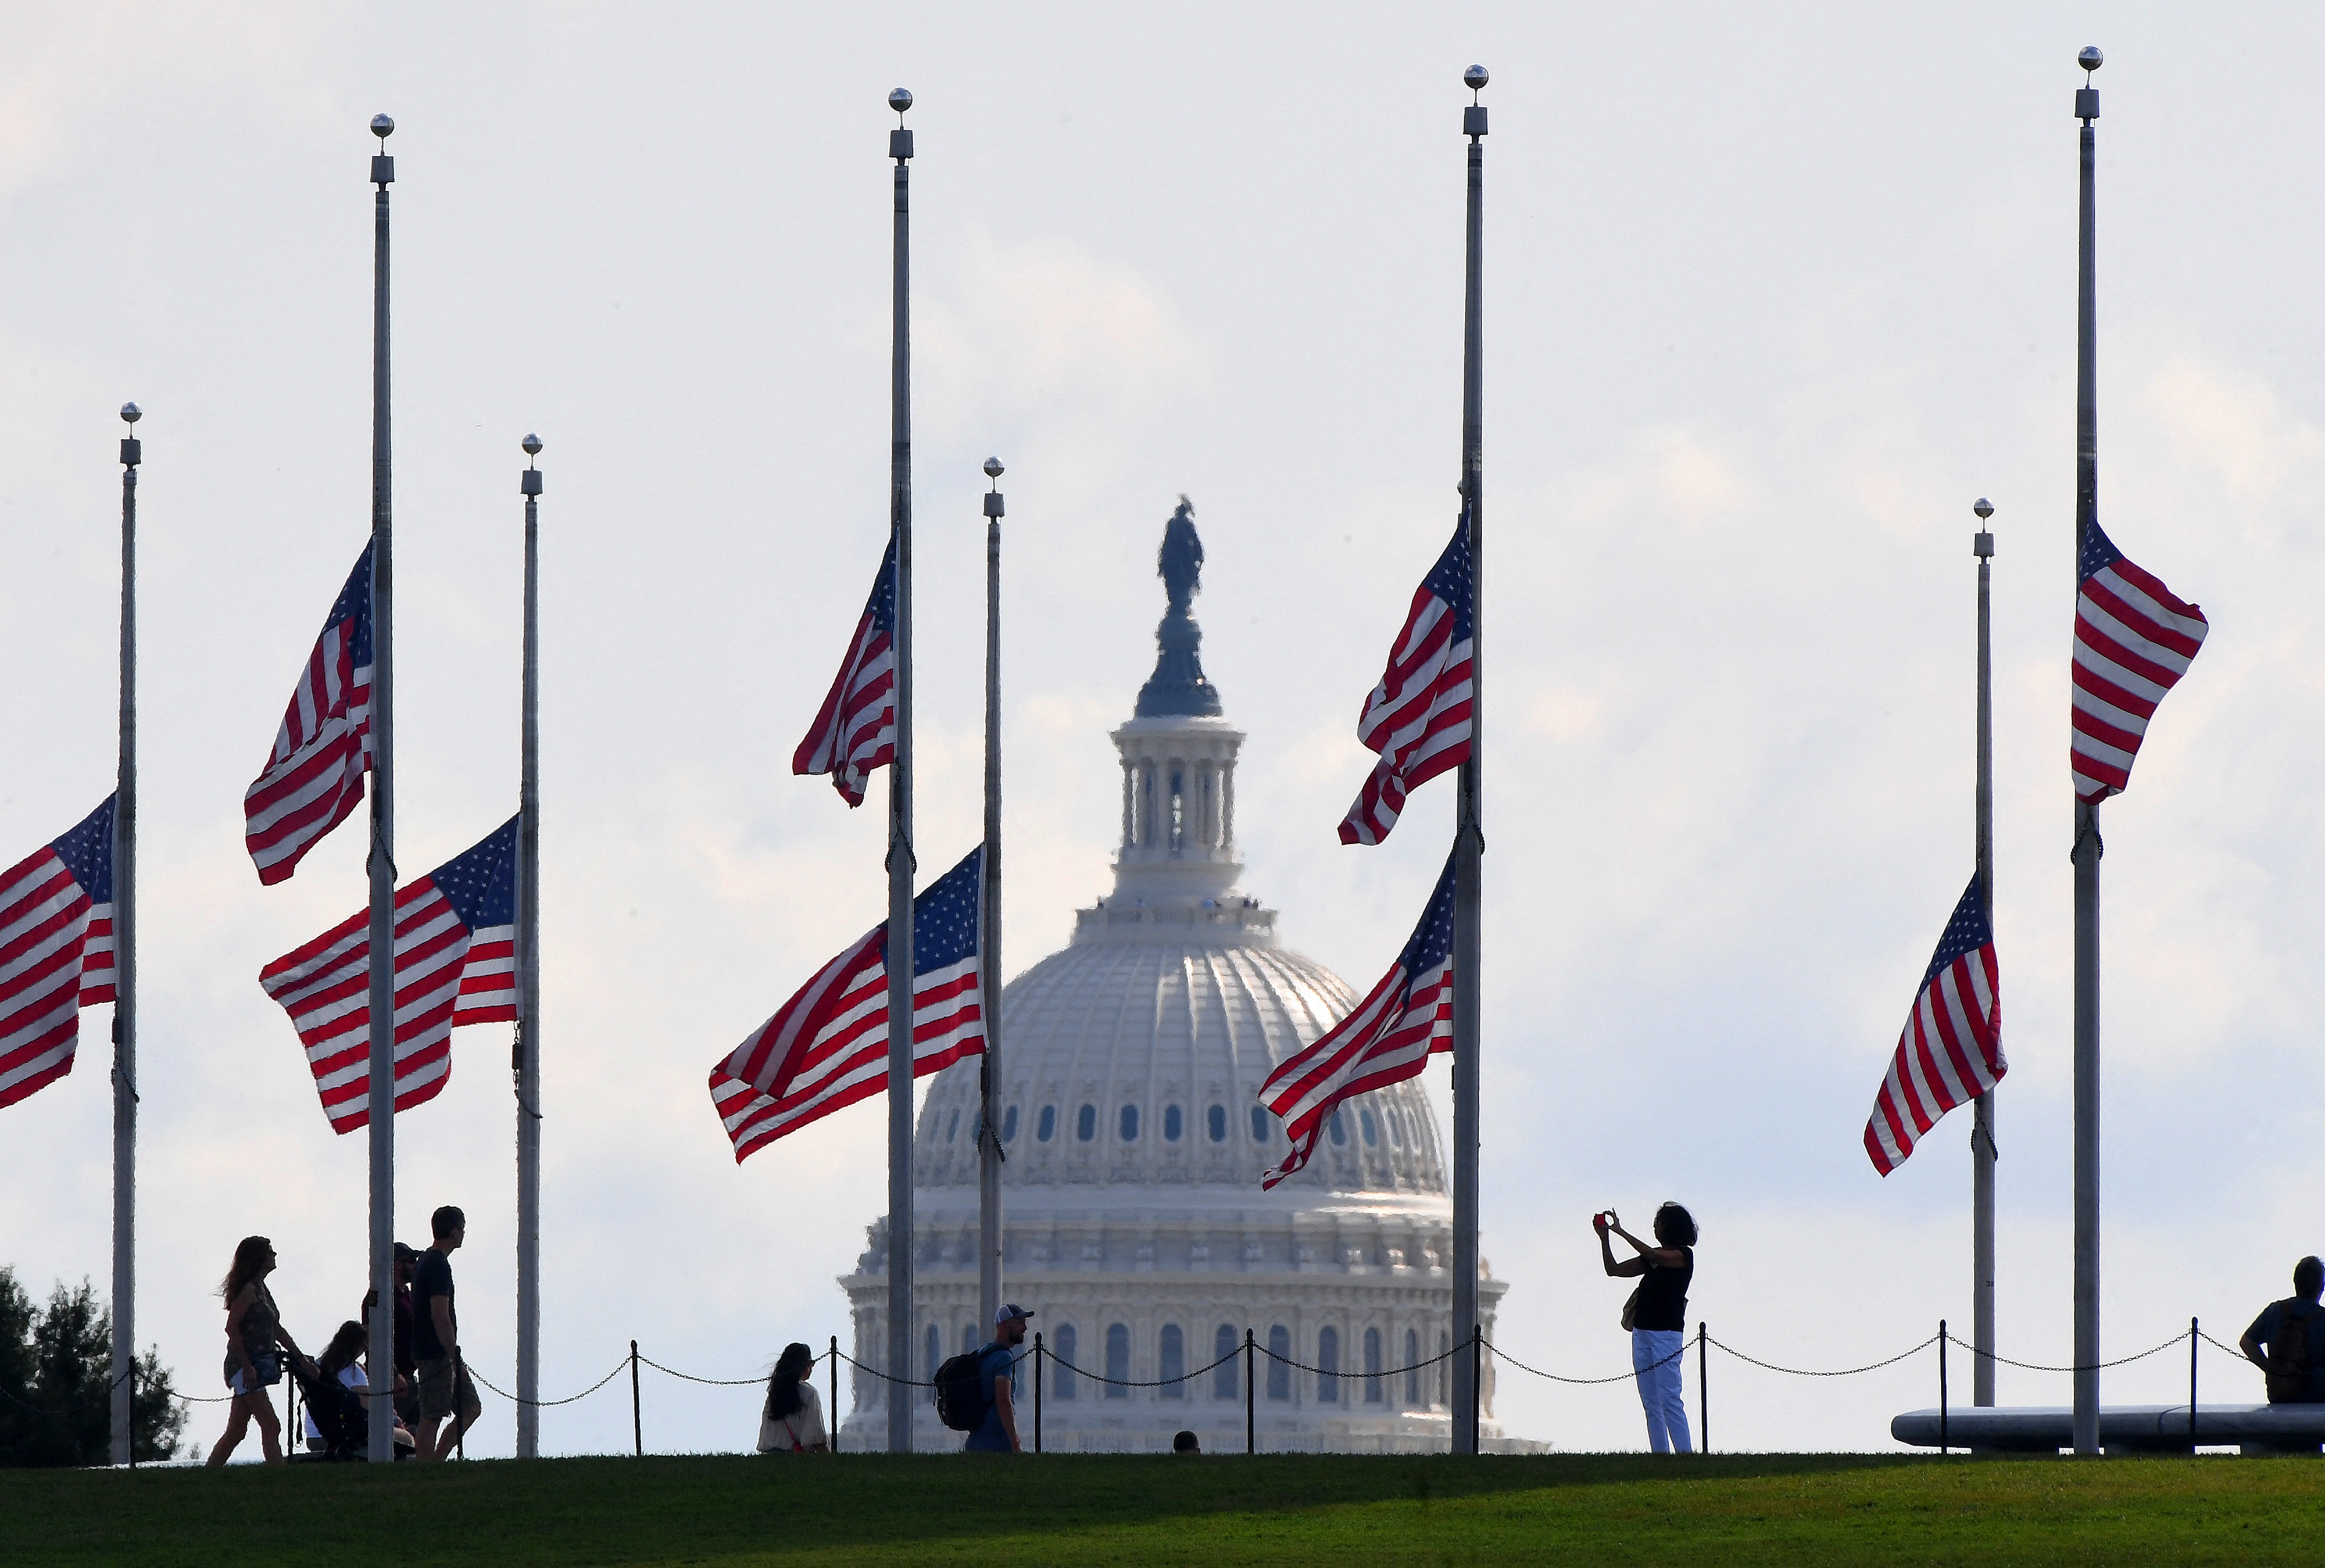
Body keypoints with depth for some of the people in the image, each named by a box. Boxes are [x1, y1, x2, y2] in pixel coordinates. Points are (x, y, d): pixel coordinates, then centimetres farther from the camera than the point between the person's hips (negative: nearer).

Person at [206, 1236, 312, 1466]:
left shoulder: (261, 1289, 18)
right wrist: (247, 1366, -20)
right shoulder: (249, 1289, -11)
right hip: (245, 1366, -10)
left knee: (236, 1431, 10)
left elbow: (277, 1330, 25)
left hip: (258, 1367, 10)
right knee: (271, 1427, -13)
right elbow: (232, 1328, -17)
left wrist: (301, 1359, 25)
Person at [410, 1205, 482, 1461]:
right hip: (437, 1354, -10)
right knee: (431, 1418, -6)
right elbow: (440, 1316, -22)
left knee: (471, 1409, 12)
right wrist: (455, 1358, -19)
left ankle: (434, 1462, 10)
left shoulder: (426, 1261, 16)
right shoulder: (438, 1265, -16)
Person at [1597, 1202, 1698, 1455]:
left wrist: (1621, 1232, -17)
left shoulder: (1684, 1256, -5)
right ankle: (1660, 1455, 4)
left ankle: (1685, 1454, -13)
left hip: (1667, 1333, -8)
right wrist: (1604, 1237, 8)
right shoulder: (1651, 1259, 17)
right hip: (1642, 1332, 8)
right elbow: (1614, 1270, 19)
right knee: (1650, 1402, 4)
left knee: (1669, 1400, -12)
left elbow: (1653, 1256, -21)